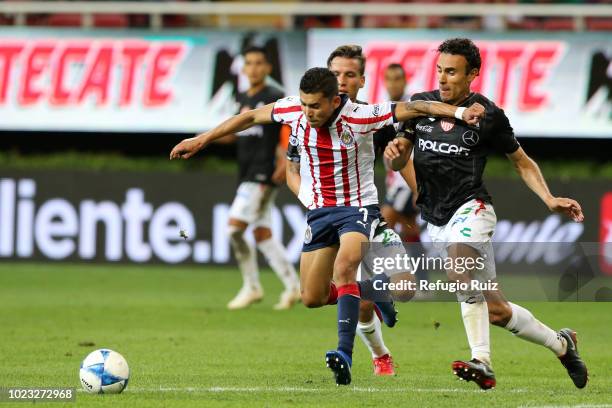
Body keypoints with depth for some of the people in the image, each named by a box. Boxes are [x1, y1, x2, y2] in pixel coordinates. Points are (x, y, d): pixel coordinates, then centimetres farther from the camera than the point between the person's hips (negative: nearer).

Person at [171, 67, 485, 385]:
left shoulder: (360, 117, -20)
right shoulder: (294, 110, -9)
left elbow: (414, 108, -21)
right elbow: (250, 117, 7)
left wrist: (461, 112, -33)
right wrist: (201, 140, 12)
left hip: (358, 207, -5)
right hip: (318, 212, 5)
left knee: (344, 267, -32)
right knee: (312, 298, 3)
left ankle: (345, 354, -37)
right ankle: (369, 291, 34)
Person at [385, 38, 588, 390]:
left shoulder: (488, 115, -3)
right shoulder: (420, 105, 7)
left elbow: (523, 162, 8)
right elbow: (400, 163, 14)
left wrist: (550, 200, -6)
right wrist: (396, 152, -11)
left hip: (470, 208, -5)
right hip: (436, 220, 5)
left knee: (460, 273, -36)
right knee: (496, 309, 5)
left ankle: (482, 362, -37)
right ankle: (560, 343, 25)